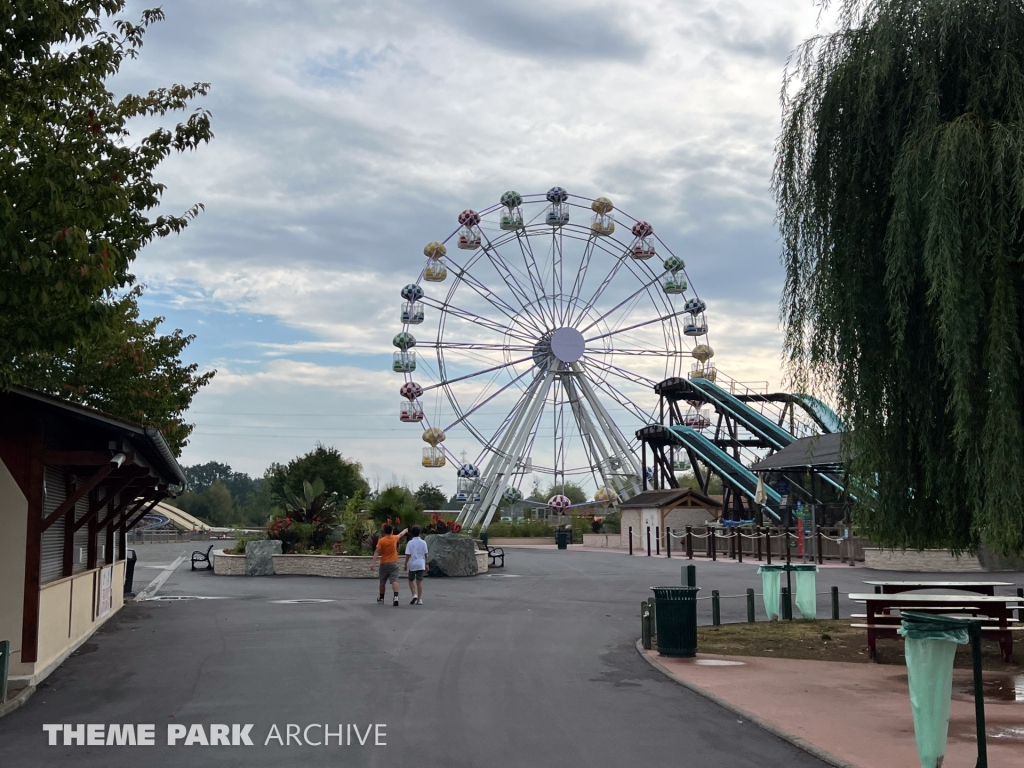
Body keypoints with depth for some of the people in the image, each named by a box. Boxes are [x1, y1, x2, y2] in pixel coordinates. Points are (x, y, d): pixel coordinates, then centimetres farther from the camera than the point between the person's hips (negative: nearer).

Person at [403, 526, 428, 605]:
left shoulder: (410, 543, -7)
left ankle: (414, 595, -5)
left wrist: (405, 564, 0)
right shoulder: (423, 542, 2)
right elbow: (425, 554, 5)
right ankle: (419, 599, 2)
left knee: (411, 581, 13)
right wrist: (426, 564, 14)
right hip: (421, 564, 2)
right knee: (419, 582, 5)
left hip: (412, 564, -2)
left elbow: (408, 555, -10)